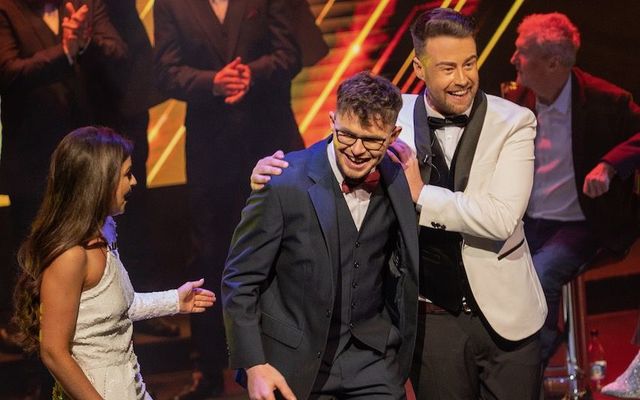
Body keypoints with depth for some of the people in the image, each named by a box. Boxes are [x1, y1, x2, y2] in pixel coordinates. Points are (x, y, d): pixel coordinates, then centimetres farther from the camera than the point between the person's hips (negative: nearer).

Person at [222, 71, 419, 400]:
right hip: (291, 360, -3)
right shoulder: (283, 183, -15)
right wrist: (254, 365, -14)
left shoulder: (398, 182, -2)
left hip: (371, 357, 3)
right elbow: (239, 280, -10)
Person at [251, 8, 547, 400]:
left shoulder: (513, 123, -8)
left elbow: (502, 218, -19)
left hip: (505, 318, -1)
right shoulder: (395, 116, -4)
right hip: (433, 319, 1)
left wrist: (420, 194, -21)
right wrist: (274, 169, -14)